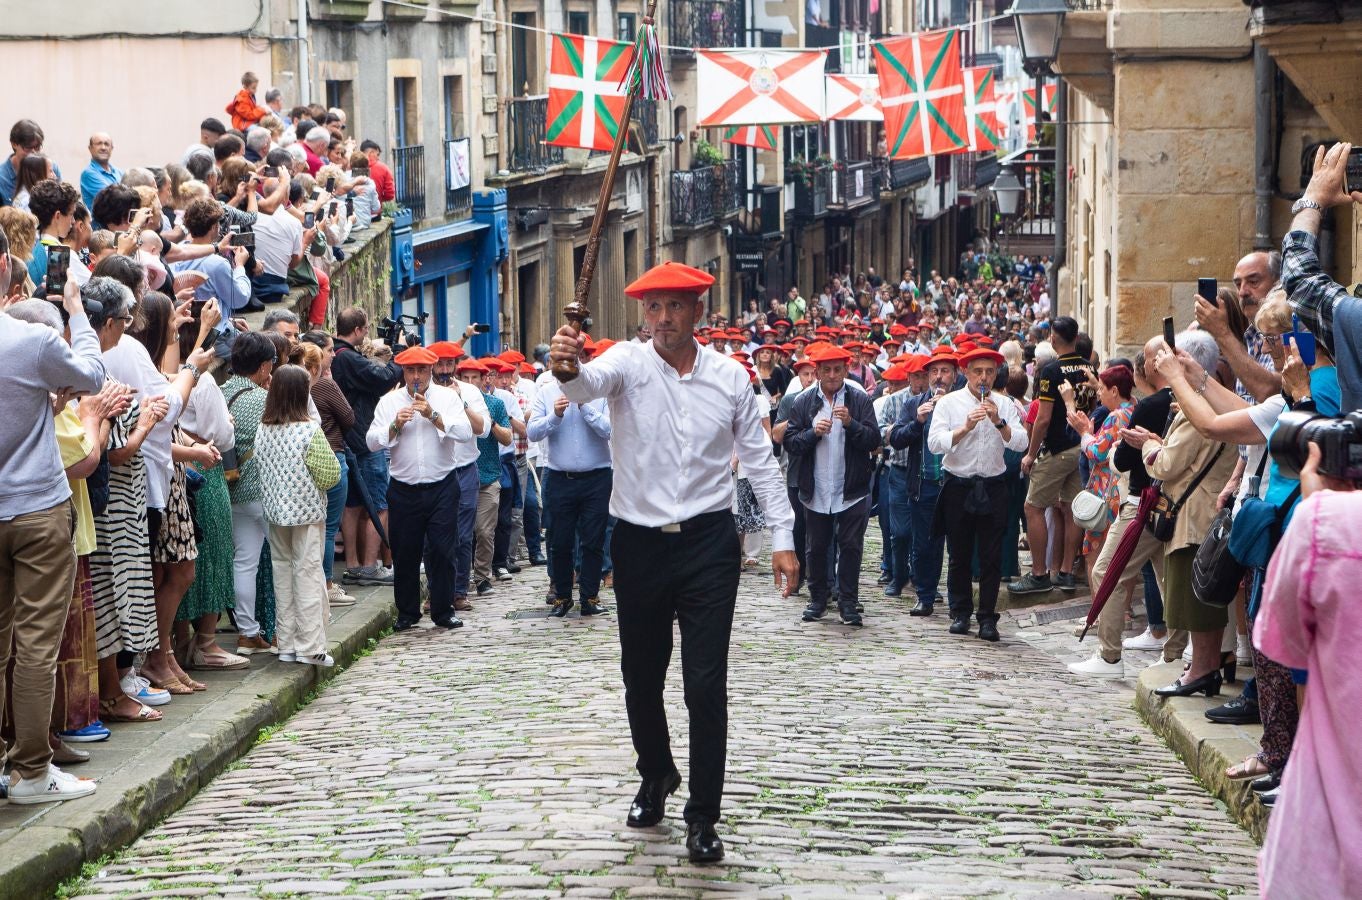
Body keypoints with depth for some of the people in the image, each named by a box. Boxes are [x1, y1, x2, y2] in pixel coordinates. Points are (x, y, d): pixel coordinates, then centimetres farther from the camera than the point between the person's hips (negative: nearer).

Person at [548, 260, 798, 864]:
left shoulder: (730, 377, 1)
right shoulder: (629, 363, -5)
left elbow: (759, 459, 8)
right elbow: (589, 384, -28)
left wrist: (782, 538, 4)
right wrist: (568, 368, -52)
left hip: (709, 543, 0)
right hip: (640, 543, 1)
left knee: (706, 684, -5)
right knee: (641, 677, 14)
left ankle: (703, 817, 5)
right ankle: (657, 778, 39)